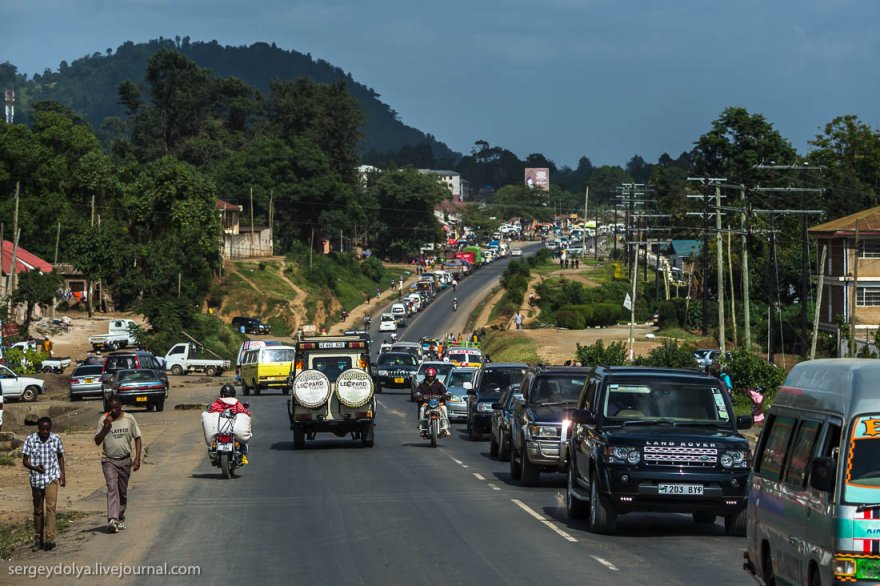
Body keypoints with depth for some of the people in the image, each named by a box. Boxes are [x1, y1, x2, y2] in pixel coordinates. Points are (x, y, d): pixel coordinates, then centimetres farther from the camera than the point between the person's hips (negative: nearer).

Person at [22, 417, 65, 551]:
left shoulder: (56, 439, -1)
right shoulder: (30, 440, -5)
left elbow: (60, 457, 14)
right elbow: (24, 461, -4)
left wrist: (62, 474, 7)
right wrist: (34, 467, -23)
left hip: (52, 478, -1)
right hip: (36, 479, 1)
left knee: (51, 507, -16)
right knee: (38, 510, 10)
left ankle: (50, 539, -23)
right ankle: (38, 539, 21)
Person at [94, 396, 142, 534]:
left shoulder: (129, 419, -1)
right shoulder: (103, 420, -3)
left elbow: (137, 438, 5)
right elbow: (97, 441, -3)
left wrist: (137, 458, -3)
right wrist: (105, 427, -18)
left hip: (125, 460, 2)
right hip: (109, 460, -2)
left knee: (123, 491, 11)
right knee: (112, 488, -18)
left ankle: (120, 519, 28)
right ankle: (112, 520, -28)